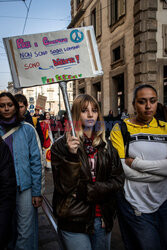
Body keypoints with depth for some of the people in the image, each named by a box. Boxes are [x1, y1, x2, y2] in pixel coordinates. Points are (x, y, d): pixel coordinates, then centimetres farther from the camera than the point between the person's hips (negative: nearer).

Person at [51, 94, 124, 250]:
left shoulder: (106, 145, 3)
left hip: (103, 220, 4)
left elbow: (118, 180, -3)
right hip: (74, 221, -4)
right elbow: (63, 186, -15)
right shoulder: (61, 145, -9)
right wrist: (71, 155, -28)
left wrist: (85, 191, -14)